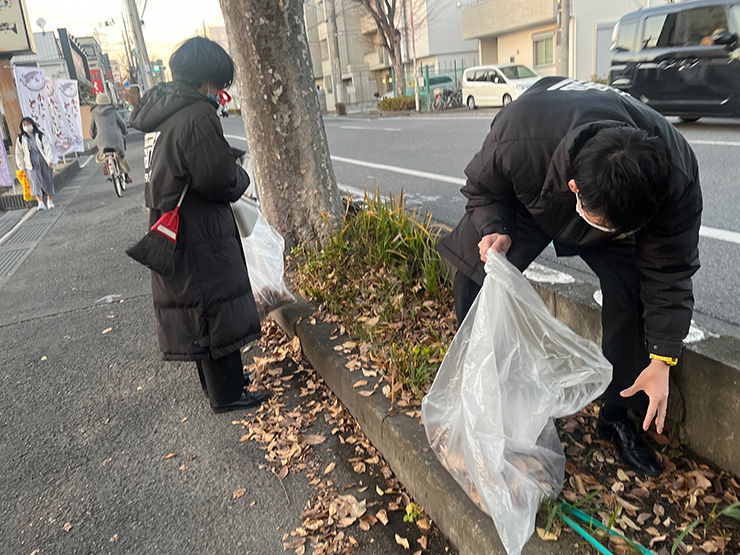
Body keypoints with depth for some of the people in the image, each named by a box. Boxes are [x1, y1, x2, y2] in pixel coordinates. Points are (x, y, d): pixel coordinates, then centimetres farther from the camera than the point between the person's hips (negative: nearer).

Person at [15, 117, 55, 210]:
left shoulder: (40, 136, 5)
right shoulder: (20, 139, 8)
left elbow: (48, 147, -3)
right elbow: (19, 154, 12)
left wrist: (50, 160, -16)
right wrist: (21, 167, 10)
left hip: (44, 164, 1)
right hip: (31, 166, 0)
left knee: (48, 182, 6)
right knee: (35, 183, -17)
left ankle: (50, 201, 26)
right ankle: (40, 203, -26)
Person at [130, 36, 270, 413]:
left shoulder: (160, 113, 10)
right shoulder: (198, 116, -20)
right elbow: (220, 181, -22)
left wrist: (228, 164, 8)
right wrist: (241, 176, 0)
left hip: (170, 234, 10)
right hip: (199, 238, -9)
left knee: (194, 309, 19)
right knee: (217, 311, 4)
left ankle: (217, 380, 37)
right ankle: (227, 393, 19)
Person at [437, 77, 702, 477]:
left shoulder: (676, 180, -36)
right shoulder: (516, 142, -43)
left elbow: (668, 271, -22)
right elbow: (482, 189, -17)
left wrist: (662, 360, -20)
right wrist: (495, 230, -37)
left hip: (616, 198, 1)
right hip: (523, 201, 0)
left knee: (632, 290, -17)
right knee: (475, 280, -12)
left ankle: (617, 415, 5)